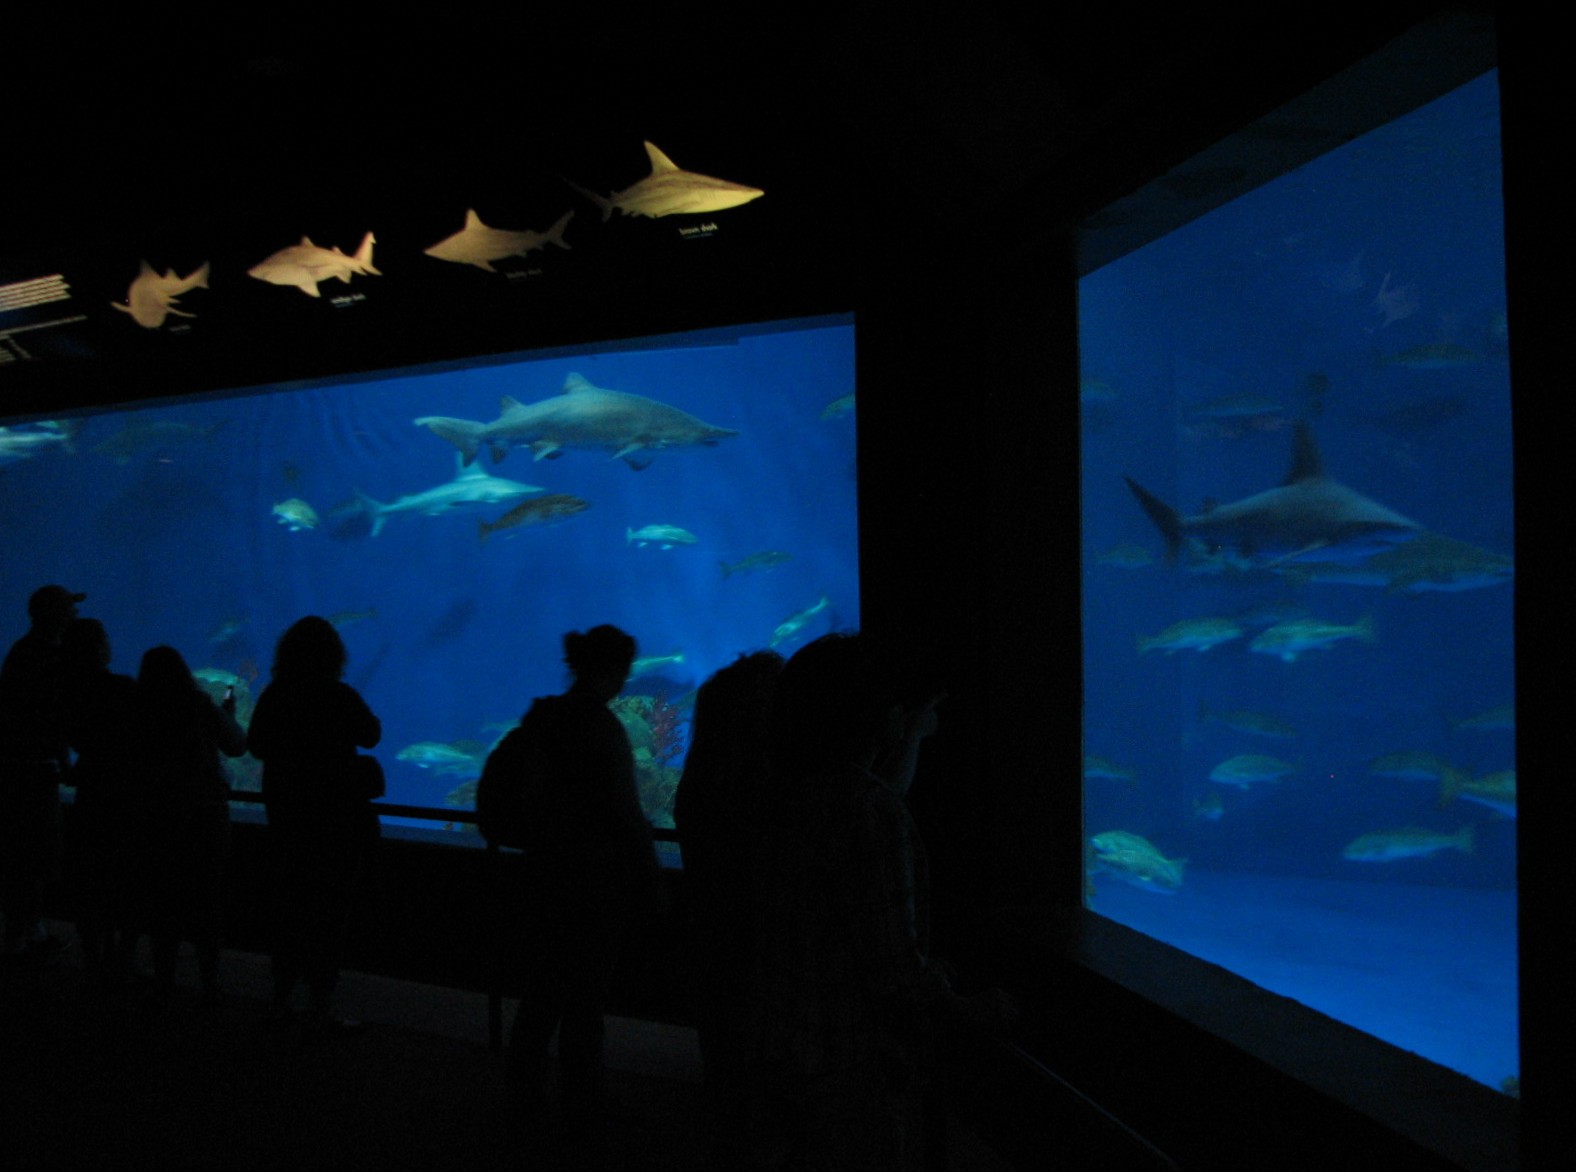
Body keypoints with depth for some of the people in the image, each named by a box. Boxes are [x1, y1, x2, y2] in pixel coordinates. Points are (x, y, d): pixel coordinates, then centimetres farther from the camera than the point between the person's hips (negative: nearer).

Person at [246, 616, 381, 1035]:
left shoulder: (273, 696, -3)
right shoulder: (341, 697, -16)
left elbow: (256, 746, 10)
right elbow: (371, 735, -1)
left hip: (286, 814, 5)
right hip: (338, 817, -5)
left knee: (289, 903, 17)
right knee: (329, 909, 2)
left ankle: (282, 999, 28)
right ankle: (319, 1010, 5)